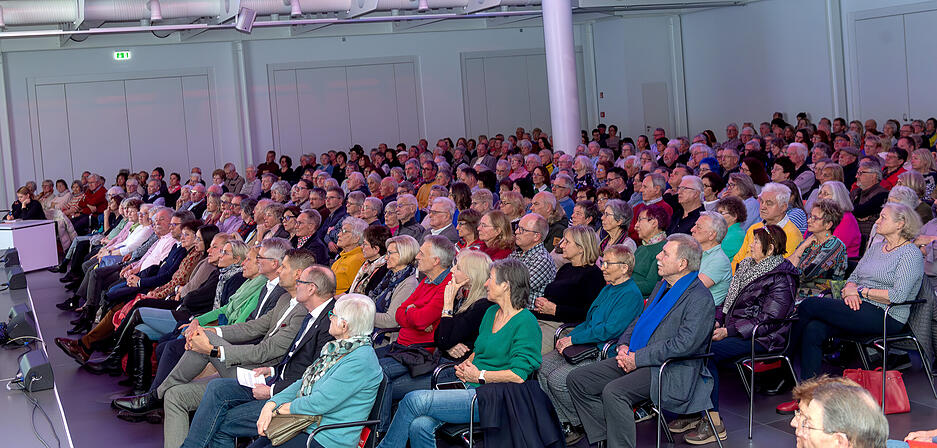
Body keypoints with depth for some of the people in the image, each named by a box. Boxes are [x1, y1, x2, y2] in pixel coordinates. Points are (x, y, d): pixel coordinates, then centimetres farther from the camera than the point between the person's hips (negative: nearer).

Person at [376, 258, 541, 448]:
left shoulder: (526, 322, -10)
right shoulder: (491, 312, 16)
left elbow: (519, 375, -18)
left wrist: (479, 375, -9)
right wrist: (465, 364, 7)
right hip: (471, 390, 7)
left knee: (414, 400, -15)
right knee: (419, 426, -18)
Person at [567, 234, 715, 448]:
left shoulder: (700, 298, -12)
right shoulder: (662, 287, 17)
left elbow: (684, 344, -22)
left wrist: (638, 358, -19)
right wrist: (624, 346, 4)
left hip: (673, 371, -9)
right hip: (634, 360, 9)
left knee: (613, 392, -32)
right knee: (577, 379, -1)